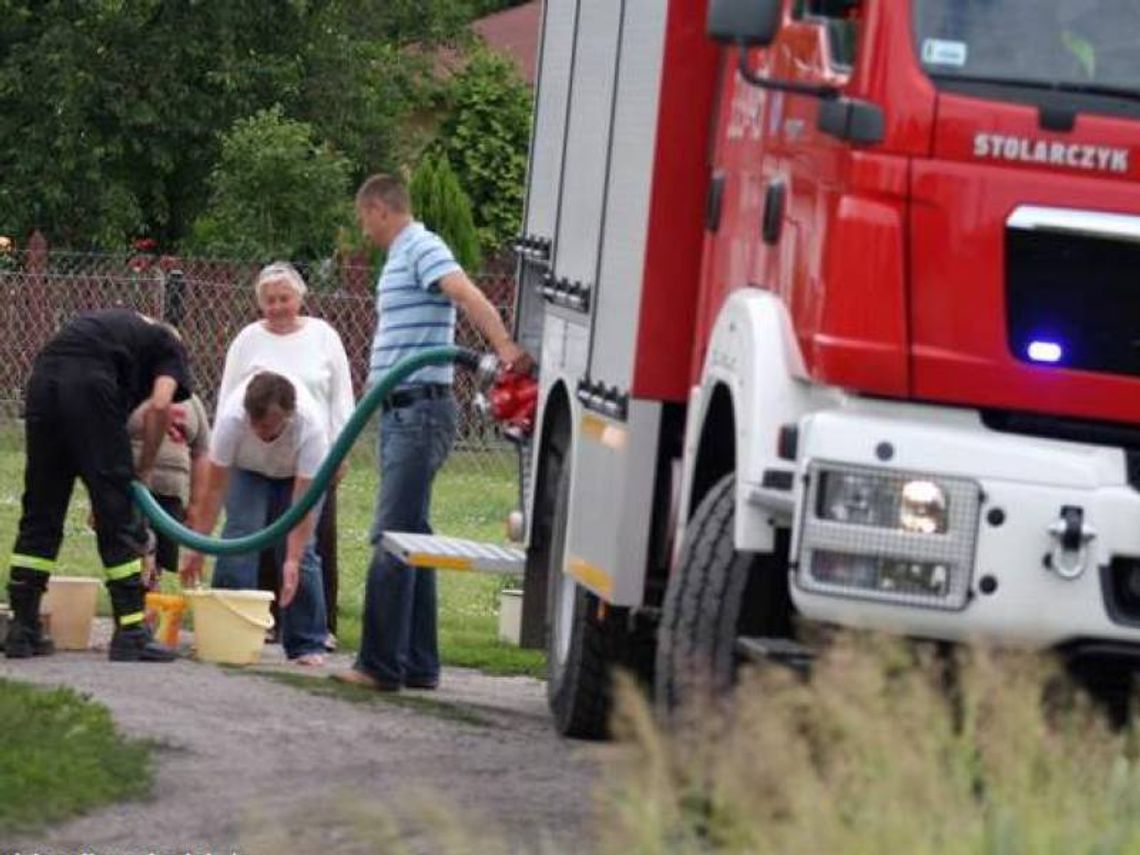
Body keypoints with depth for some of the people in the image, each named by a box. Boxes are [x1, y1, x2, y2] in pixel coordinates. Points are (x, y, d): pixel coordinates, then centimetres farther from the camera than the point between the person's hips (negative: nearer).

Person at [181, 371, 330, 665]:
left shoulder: (310, 425, -40)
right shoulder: (232, 417, -38)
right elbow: (214, 488, -30)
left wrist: (292, 561, -41)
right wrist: (197, 546, -31)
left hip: (298, 473, -1)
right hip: (247, 468, 1)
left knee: (301, 547, -12)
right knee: (238, 537, -16)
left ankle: (308, 645, -4)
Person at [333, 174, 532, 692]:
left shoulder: (422, 249, -11)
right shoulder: (400, 257, 21)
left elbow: (468, 295, -28)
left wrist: (504, 346, -42)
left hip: (420, 410, -10)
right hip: (401, 413, 10)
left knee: (393, 537, -13)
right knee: (410, 537, 11)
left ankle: (381, 665, -15)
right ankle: (418, 665, 13)